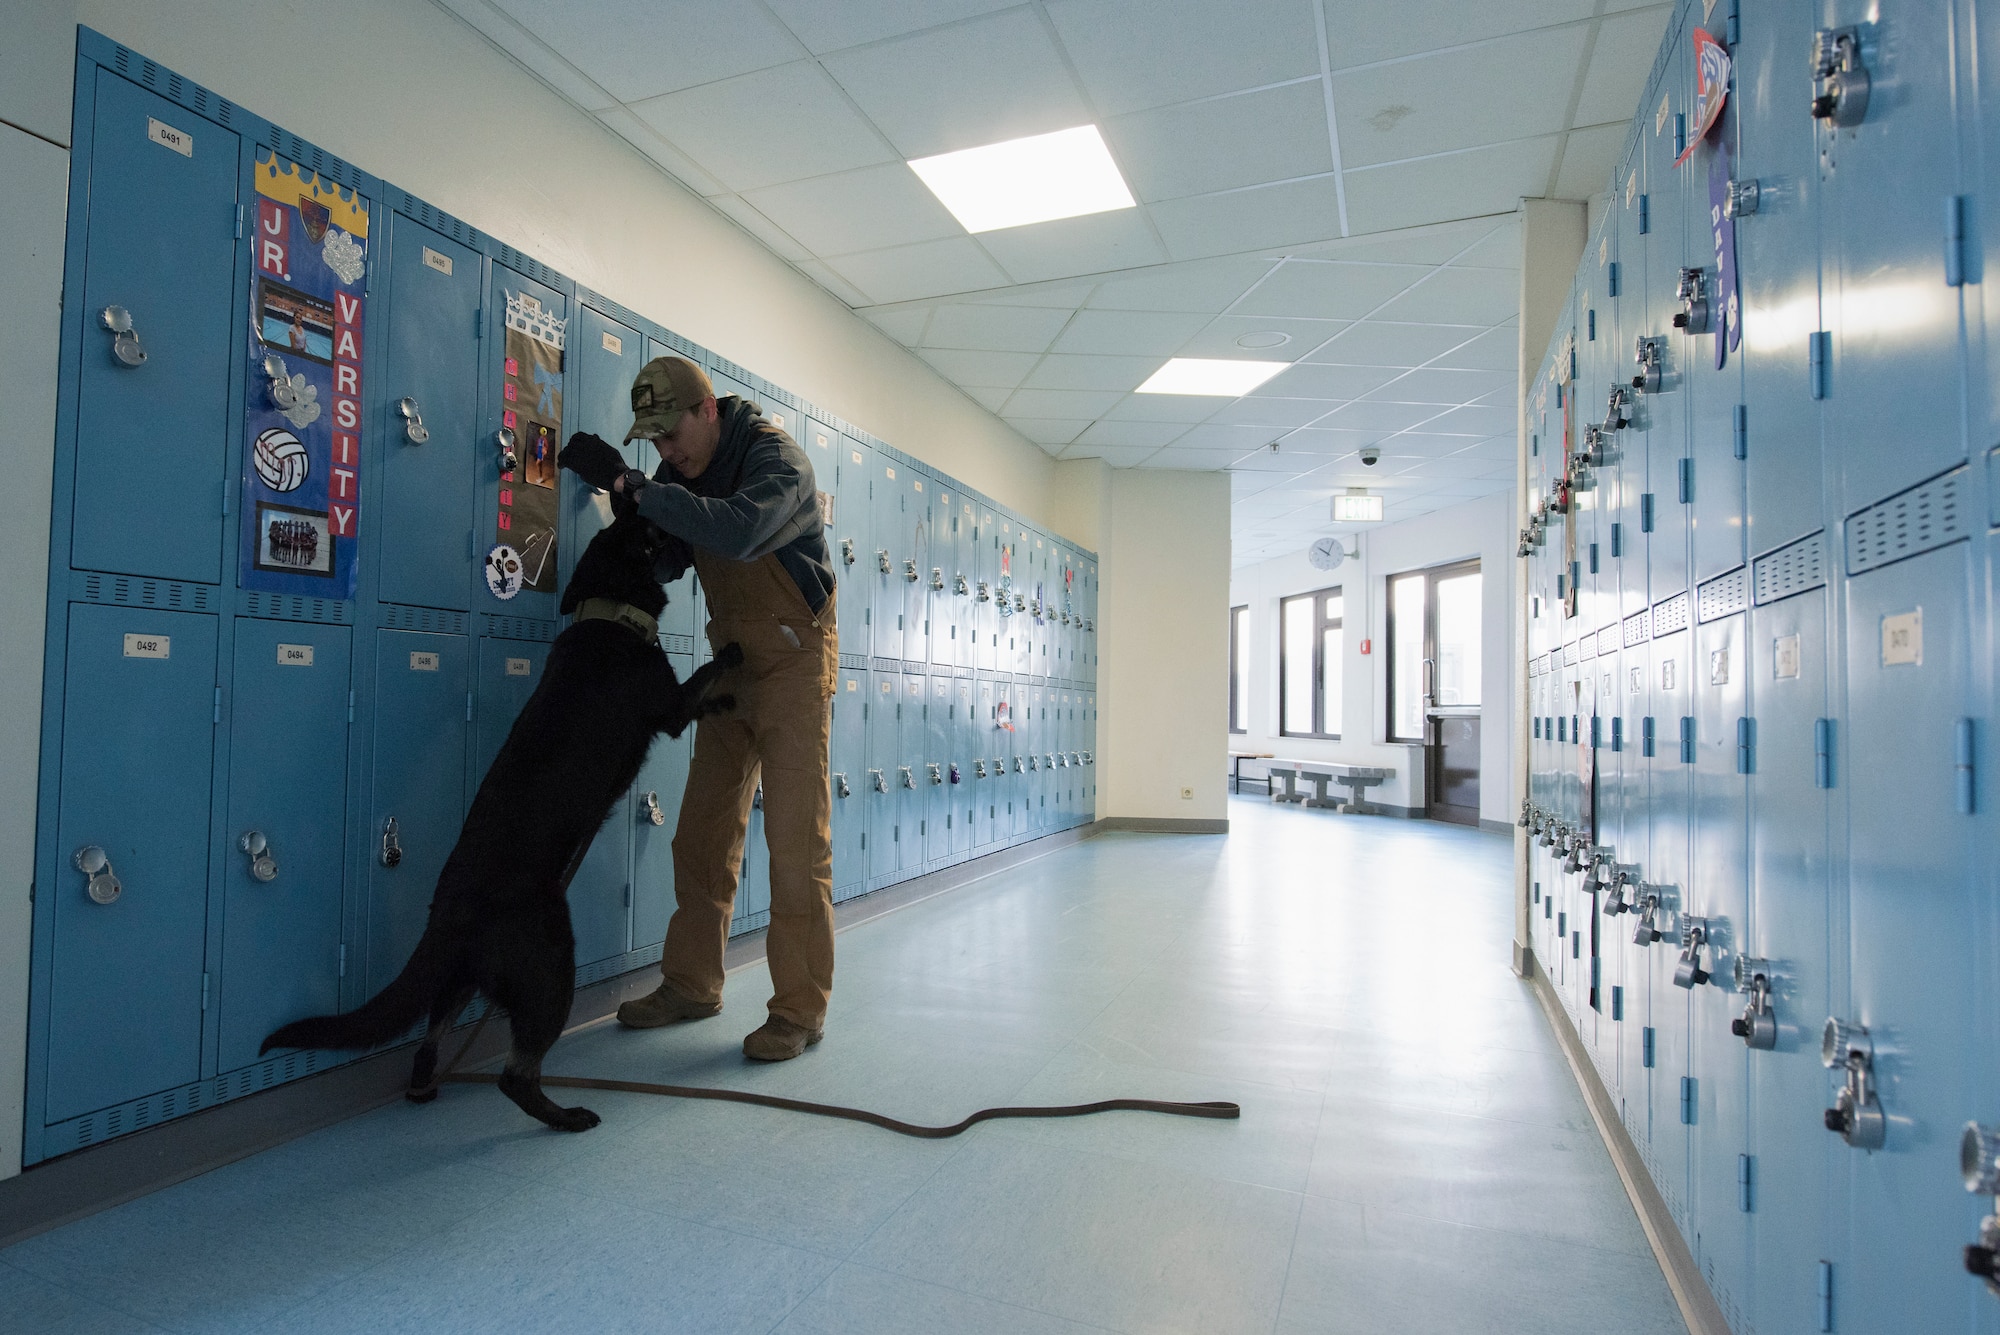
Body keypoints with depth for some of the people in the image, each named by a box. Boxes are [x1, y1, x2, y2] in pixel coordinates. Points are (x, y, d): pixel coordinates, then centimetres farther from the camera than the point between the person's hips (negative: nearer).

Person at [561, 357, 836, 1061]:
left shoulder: (776, 456, -16)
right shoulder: (685, 472, 6)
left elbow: (740, 532, -36)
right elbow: (662, 564, 5)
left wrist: (633, 484, -31)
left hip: (793, 654, -7)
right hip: (731, 656, 7)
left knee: (796, 836, -8)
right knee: (703, 831, 9)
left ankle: (799, 1009, 2)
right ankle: (691, 984, 23)